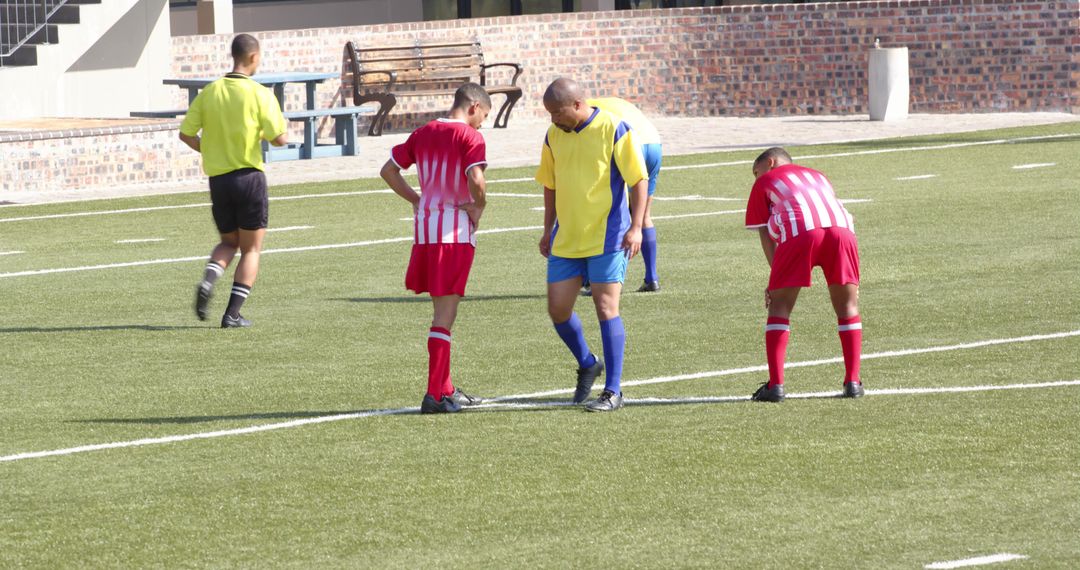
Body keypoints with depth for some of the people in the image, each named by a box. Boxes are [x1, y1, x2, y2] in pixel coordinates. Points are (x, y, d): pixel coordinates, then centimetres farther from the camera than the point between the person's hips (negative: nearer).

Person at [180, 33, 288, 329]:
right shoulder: (260, 94, -10)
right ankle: (233, 313, 0)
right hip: (249, 177, -4)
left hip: (218, 180, 4)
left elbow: (186, 134, 3)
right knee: (251, 250, 8)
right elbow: (279, 139, -12)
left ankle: (208, 279, -8)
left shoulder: (210, 92, 2)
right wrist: (263, 132, 11)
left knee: (229, 242, 21)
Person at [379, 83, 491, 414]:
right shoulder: (470, 137, -7)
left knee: (443, 310, 17)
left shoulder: (423, 133, 13)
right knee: (445, 314, -4)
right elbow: (476, 179, -22)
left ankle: (446, 389, 22)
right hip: (455, 229, -7)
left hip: (424, 225, 7)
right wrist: (479, 206, -4)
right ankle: (435, 396, -7)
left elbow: (388, 170, 16)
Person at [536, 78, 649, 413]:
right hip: (566, 240, 6)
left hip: (608, 238, -6)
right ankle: (587, 365, 30)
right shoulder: (554, 135, 6)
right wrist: (548, 230, 18)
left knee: (606, 309, -9)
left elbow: (639, 180, -9)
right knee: (557, 309, 4)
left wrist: (635, 227, -16)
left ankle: (613, 391, -4)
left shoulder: (613, 130, -11)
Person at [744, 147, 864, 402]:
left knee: (779, 307, 7)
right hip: (841, 228, 3)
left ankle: (775, 384, 0)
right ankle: (853, 382, 11)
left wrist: (776, 278, 15)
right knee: (847, 306, 15)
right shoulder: (817, 176, 39)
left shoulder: (765, 182, 27)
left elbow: (765, 234, 17)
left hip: (800, 233, -3)